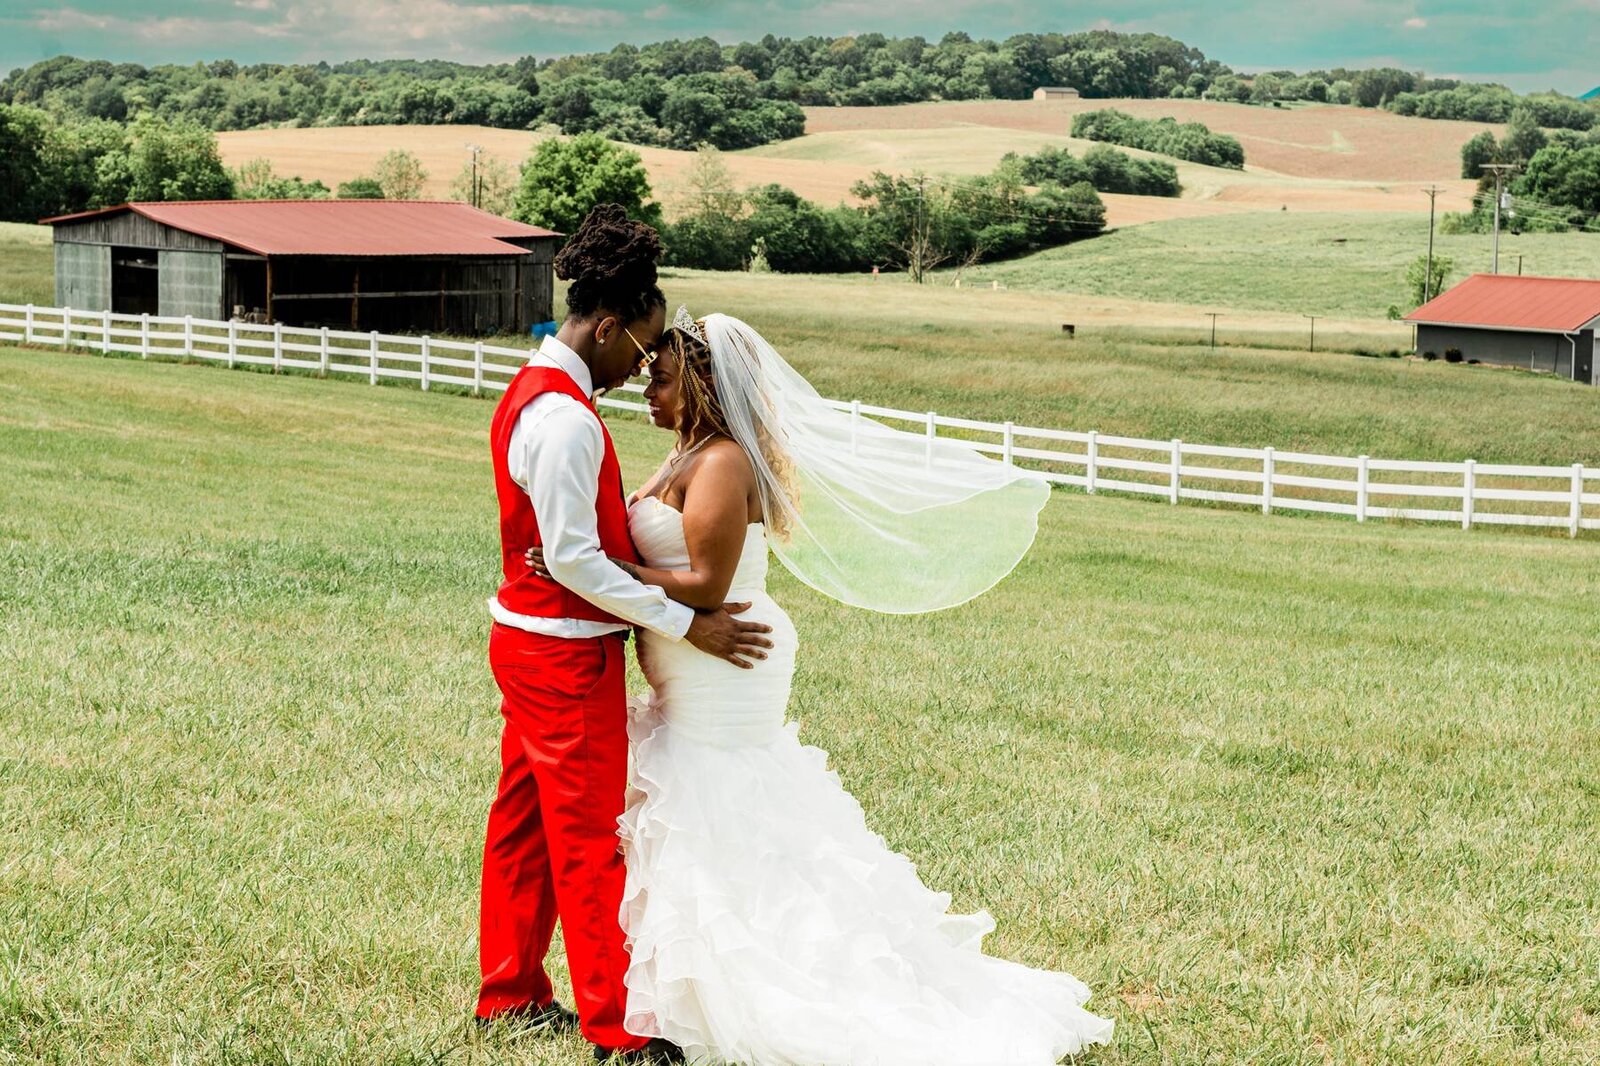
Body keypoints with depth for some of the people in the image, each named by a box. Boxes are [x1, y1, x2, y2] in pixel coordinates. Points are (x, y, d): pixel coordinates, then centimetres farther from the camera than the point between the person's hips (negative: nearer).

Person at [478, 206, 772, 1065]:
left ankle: (509, 991, 30)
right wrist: (684, 624, -21)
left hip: (527, 639, 10)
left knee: (525, 819, 18)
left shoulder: (532, 390, 8)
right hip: (565, 655, -10)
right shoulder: (567, 419, -23)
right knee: (590, 837, -1)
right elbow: (573, 558, -25)